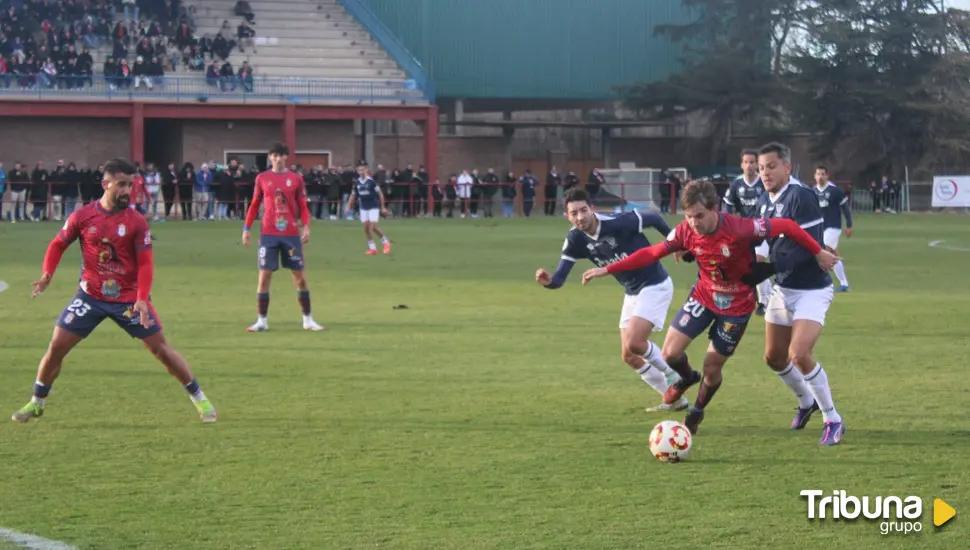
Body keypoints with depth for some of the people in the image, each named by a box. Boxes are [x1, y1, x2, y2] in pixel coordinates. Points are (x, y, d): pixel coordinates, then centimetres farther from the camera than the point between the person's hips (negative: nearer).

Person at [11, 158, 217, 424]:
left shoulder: (136, 222, -9)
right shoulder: (82, 216, -6)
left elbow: (145, 264, -8)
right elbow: (58, 244, 7)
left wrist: (142, 299, -21)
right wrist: (47, 274, -9)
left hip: (129, 298, -1)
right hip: (91, 295, 1)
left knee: (161, 348, -4)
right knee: (56, 347, -2)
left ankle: (199, 399, 7)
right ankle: (36, 403, 17)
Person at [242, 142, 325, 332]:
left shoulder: (296, 179, 3)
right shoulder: (262, 179, 5)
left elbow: (303, 206, 5)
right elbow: (254, 205, 10)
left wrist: (306, 227, -9)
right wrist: (246, 228, 4)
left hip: (291, 234, 0)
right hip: (268, 234, 0)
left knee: (300, 277, 2)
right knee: (264, 276, -2)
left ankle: (308, 320, 12)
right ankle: (261, 321, 6)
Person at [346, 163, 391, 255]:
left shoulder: (371, 181, -13)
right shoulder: (357, 183, 1)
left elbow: (380, 194, -7)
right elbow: (353, 195, 14)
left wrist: (382, 207, -5)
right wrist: (349, 206, 5)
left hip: (373, 207, -5)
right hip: (363, 208, 5)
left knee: (373, 227, -11)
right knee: (366, 228, -1)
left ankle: (385, 242, 10)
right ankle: (372, 248, 8)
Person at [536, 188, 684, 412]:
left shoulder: (618, 224, -27)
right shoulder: (576, 240, -10)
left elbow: (654, 219, -12)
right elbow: (560, 277, -14)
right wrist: (548, 281, -38)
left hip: (655, 286, -8)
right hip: (632, 293, 8)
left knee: (634, 343, -21)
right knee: (629, 356, 8)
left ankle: (671, 375, 6)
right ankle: (675, 399, 23)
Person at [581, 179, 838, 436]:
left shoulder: (739, 229, -34)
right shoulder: (686, 232, -19)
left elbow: (787, 226, -26)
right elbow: (651, 254, -9)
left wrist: (819, 253, -19)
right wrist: (607, 270, -12)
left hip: (737, 306, -3)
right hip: (703, 296, 3)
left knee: (712, 368, 5)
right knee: (670, 353, -8)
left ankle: (696, 412, 38)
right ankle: (687, 378, 30)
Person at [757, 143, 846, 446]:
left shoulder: (801, 197, -21)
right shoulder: (763, 202, 4)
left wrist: (773, 266, -32)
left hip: (812, 290, -8)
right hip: (783, 289, 8)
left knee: (799, 354, -22)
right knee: (774, 356, 14)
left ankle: (833, 421, -6)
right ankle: (806, 402, 42)